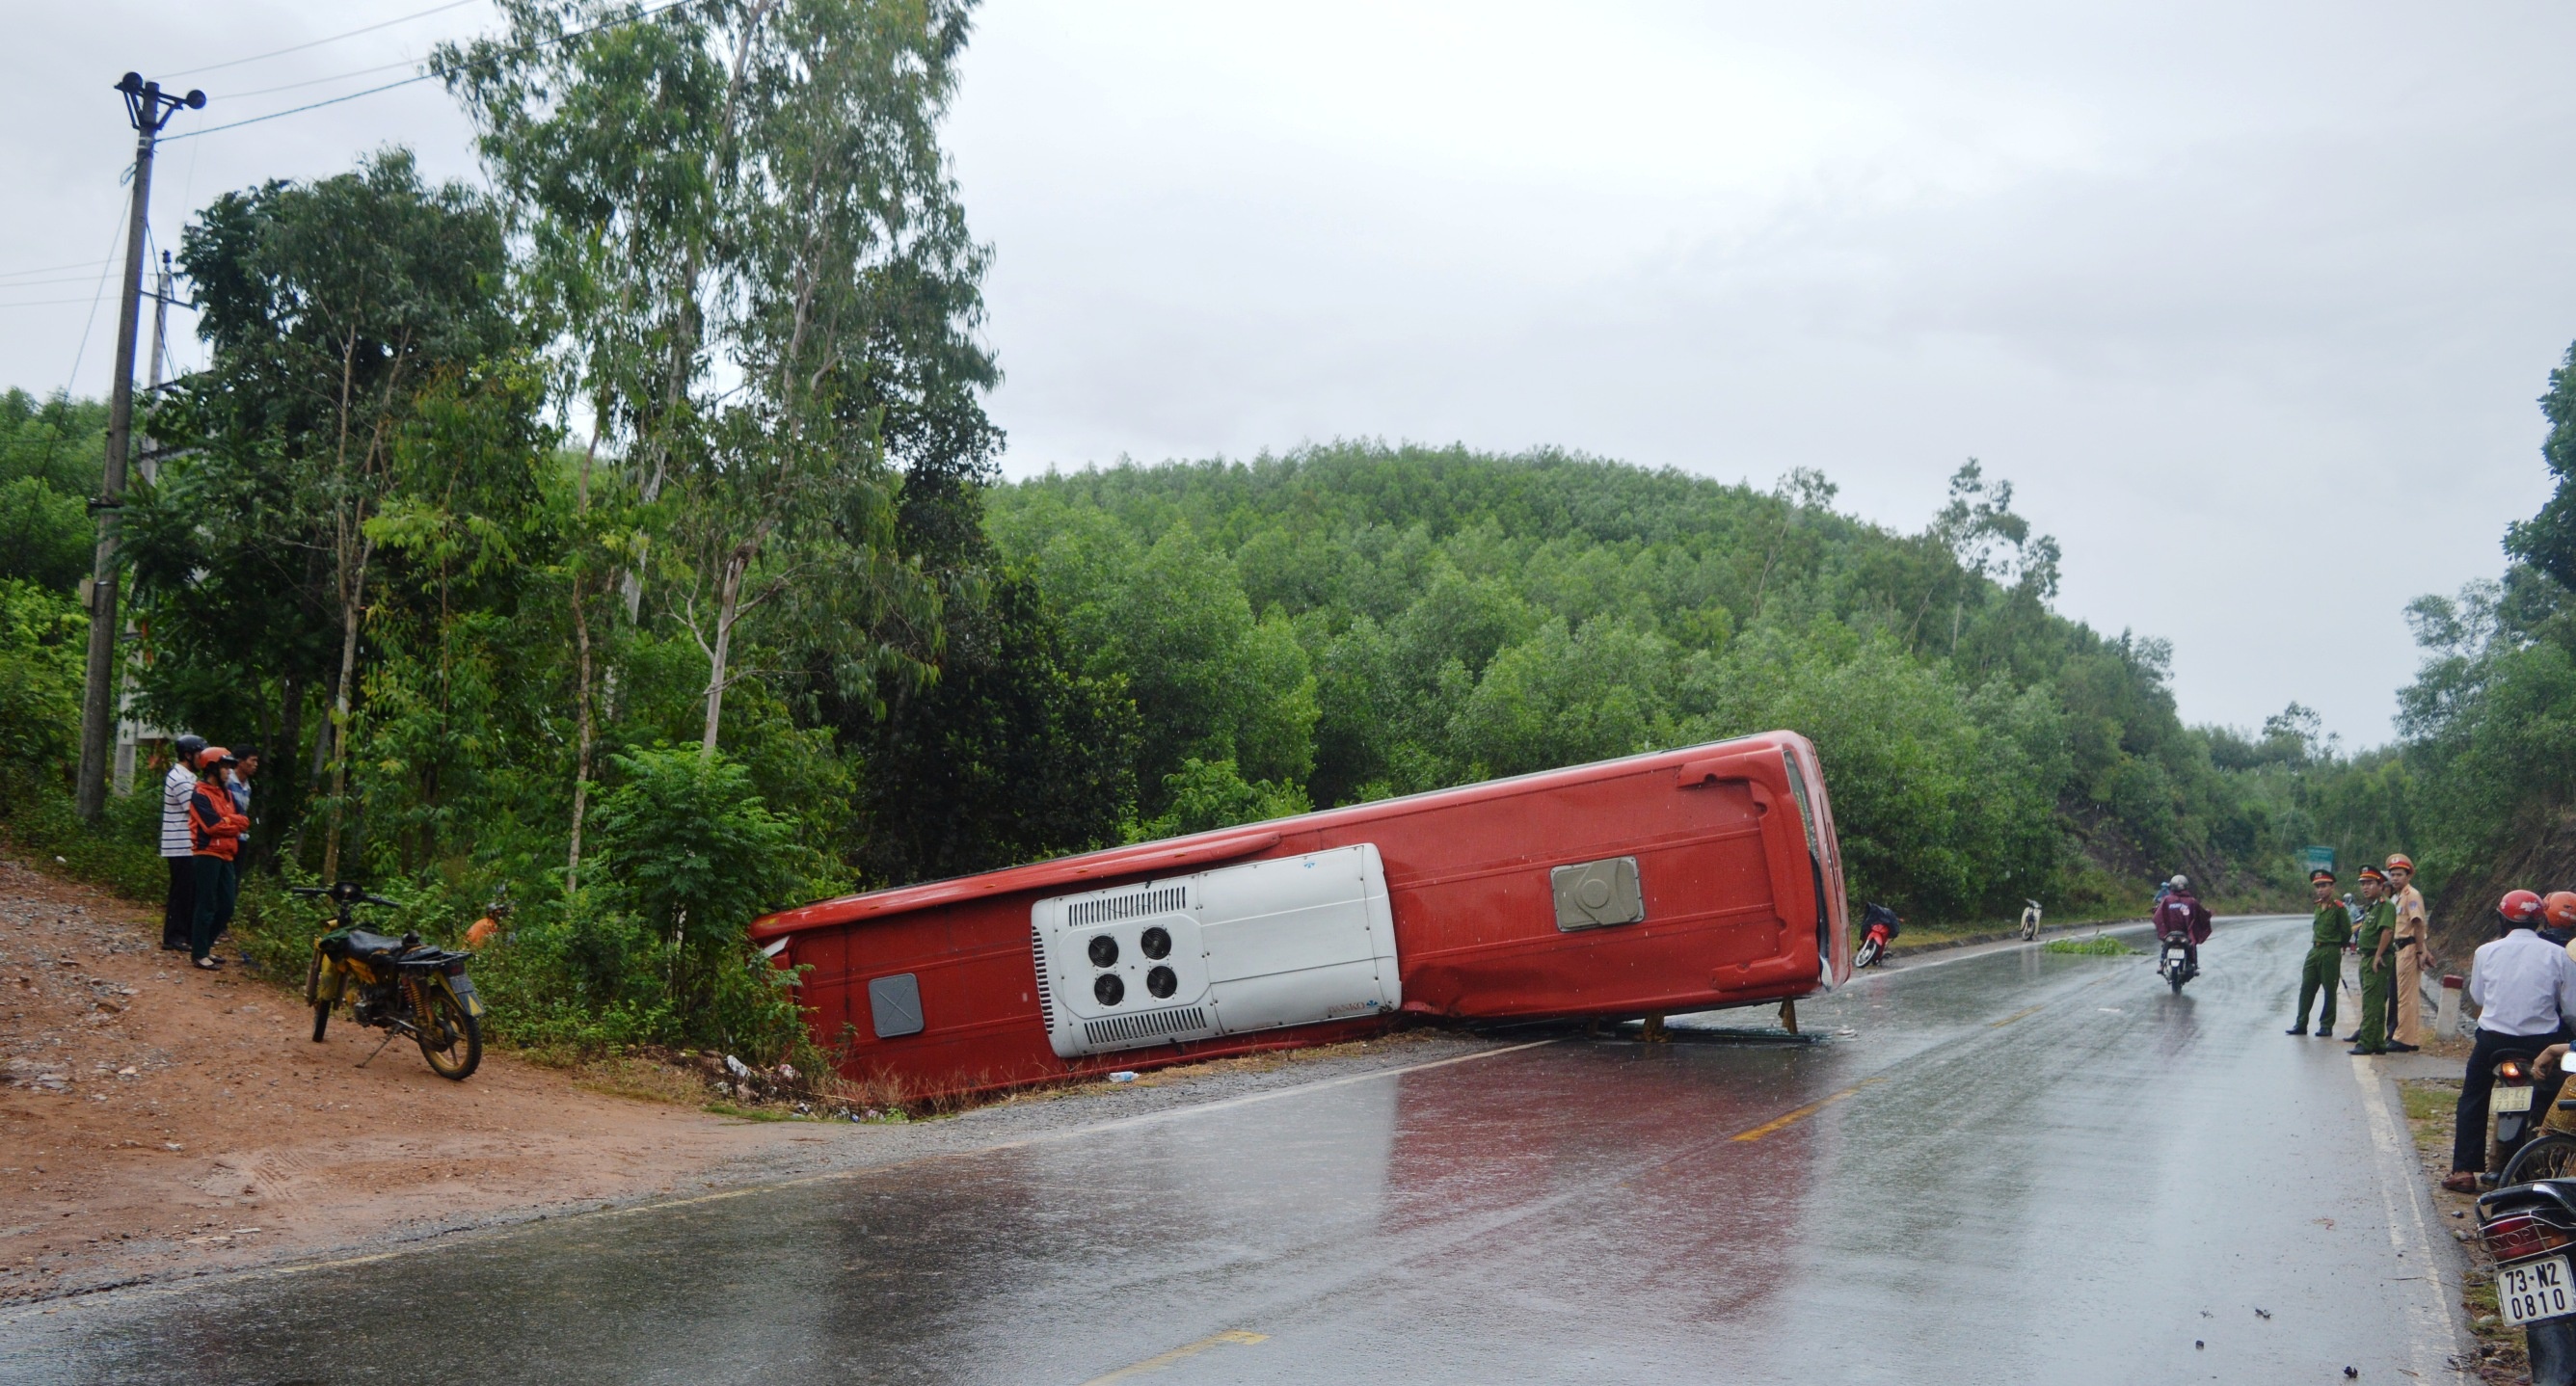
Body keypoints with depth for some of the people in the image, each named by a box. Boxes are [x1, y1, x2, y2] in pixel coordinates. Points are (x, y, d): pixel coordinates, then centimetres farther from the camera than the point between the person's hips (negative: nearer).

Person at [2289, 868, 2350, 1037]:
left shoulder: (2338, 907, -9)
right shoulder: (2317, 906, 12)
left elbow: (2347, 932, -4)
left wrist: (2335, 947, 7)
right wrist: (2318, 943, 14)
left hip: (2330, 952, -7)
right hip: (2314, 950, 7)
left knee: (2329, 990, 1)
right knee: (2306, 988, 5)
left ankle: (2326, 1026, 7)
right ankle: (2301, 1024, 8)